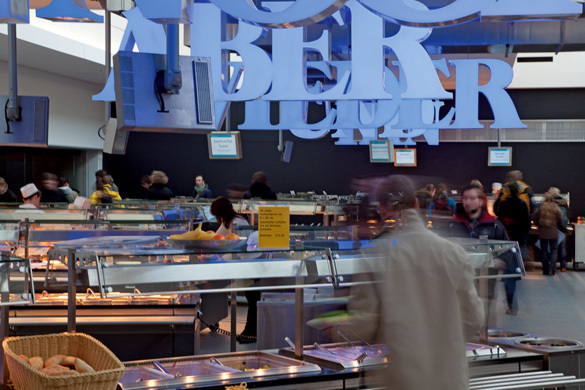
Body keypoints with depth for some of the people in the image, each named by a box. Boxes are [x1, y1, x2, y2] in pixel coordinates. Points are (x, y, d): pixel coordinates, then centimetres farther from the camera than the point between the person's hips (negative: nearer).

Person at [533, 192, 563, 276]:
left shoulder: (540, 208, -8)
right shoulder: (556, 208, -8)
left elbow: (535, 220, -3)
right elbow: (560, 221, -2)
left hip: (543, 233, 0)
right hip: (553, 233, 0)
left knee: (544, 251, 10)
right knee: (553, 251, 7)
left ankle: (545, 270, 12)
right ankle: (552, 270, -3)